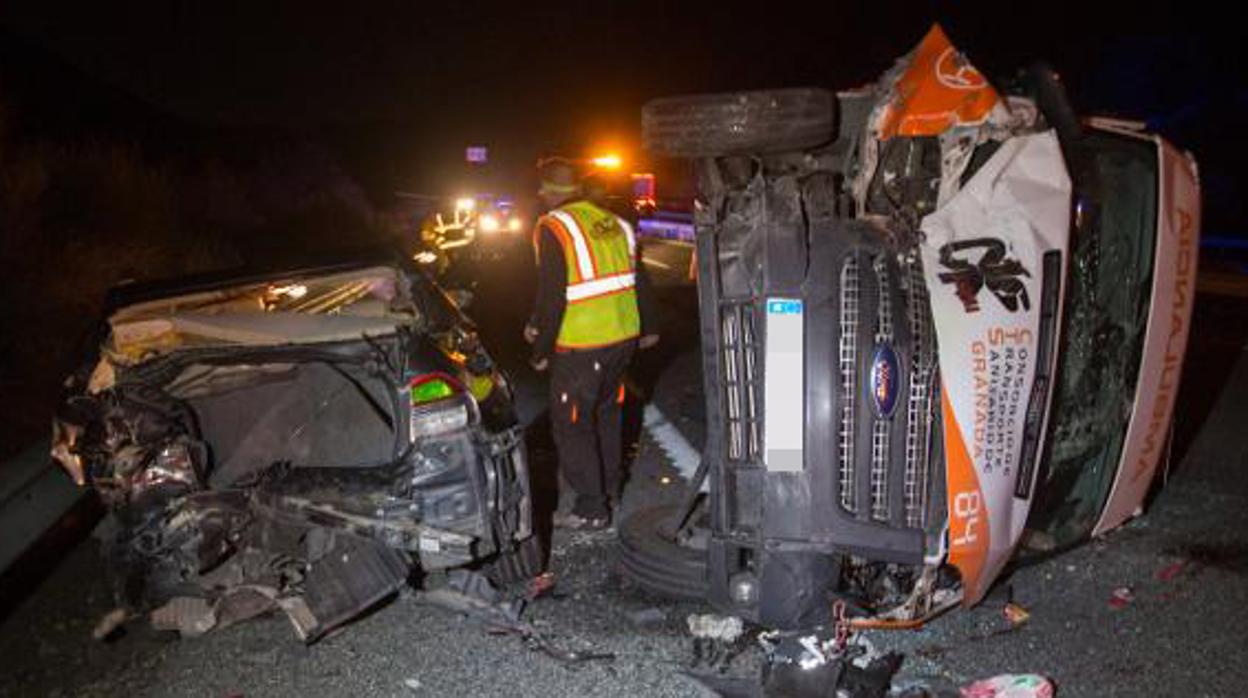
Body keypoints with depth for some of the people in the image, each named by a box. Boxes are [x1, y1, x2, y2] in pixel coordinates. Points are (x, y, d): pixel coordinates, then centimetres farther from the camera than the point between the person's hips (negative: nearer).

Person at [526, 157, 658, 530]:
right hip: (624, 336, 8)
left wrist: (541, 350, -8)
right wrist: (648, 327, 26)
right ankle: (610, 487, 36)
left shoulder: (553, 228, -13)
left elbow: (552, 296, -17)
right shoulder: (613, 221, 8)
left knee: (572, 423, 4)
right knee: (607, 411, 23)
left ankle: (592, 509, 8)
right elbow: (637, 278, 15)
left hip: (581, 346, -7)